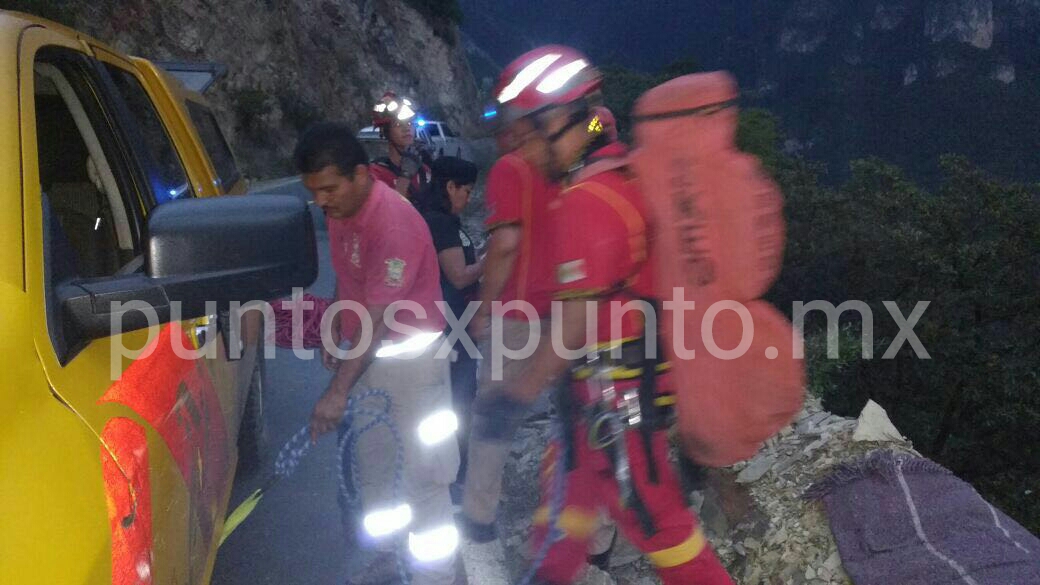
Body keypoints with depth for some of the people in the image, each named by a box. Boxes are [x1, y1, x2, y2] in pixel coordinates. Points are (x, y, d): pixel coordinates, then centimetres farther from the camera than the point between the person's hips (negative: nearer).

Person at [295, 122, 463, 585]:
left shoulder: (393, 223, -26)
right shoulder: (338, 210, 0)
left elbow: (377, 318, -28)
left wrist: (338, 391, -28)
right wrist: (333, 333, 7)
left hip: (411, 358, -8)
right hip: (366, 355, 8)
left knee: (422, 474, 0)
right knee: (369, 466, 19)